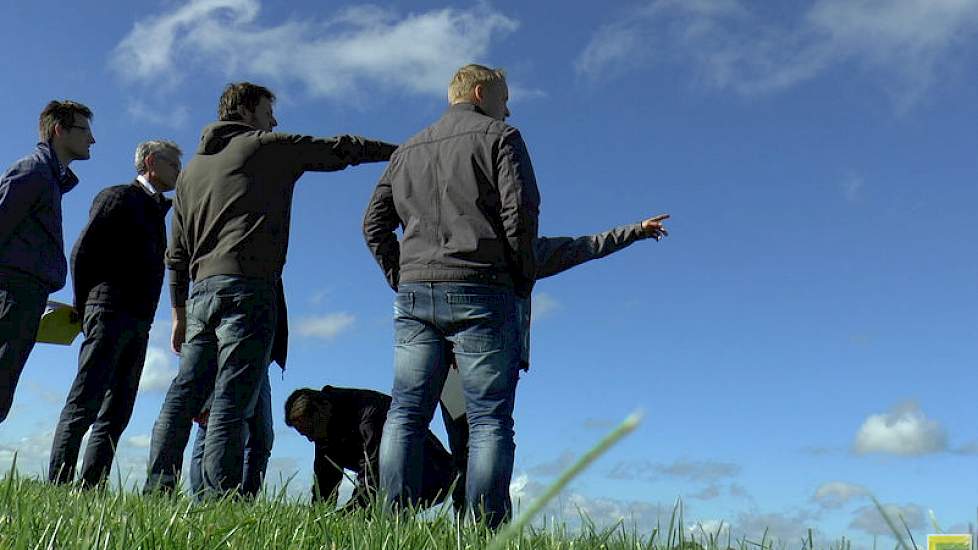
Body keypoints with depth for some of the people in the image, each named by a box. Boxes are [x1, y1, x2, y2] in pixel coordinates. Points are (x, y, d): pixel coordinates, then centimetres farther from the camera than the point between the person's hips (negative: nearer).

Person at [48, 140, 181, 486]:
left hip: (138, 324, 7)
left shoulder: (156, 211, 25)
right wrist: (84, 307, -5)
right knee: (85, 405, -10)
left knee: (116, 414, 2)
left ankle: (90, 488, 3)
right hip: (110, 312, -7)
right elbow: (83, 250, -5)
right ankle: (58, 485, -9)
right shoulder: (119, 197, 3)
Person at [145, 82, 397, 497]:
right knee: (231, 402, -11)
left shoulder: (192, 169, 25)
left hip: (202, 291, 7)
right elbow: (340, 149, 9)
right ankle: (219, 500, -14)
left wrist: (179, 314, 25)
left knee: (182, 397, 7)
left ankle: (157, 490, 6)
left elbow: (177, 253, 23)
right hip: (248, 288, -7)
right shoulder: (266, 146, 7)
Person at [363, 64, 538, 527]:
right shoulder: (499, 137, 5)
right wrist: (523, 279, 2)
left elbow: (374, 224, 17)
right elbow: (520, 212, -8)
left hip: (414, 294, 5)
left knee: (406, 413, 5)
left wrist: (401, 279, 17)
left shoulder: (407, 150, 22)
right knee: (489, 418, -3)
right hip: (480, 292, -5)